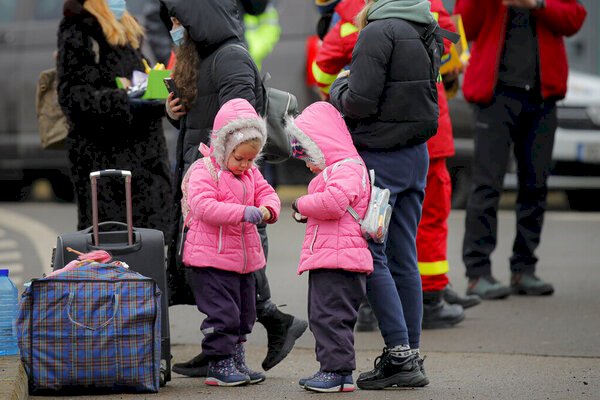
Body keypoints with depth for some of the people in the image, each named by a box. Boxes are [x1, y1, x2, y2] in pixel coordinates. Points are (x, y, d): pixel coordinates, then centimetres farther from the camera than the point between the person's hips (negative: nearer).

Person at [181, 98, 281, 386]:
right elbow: (203, 206, -25)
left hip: (244, 259, 8)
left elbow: (267, 193, 12)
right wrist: (242, 213, -31)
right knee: (222, 313, -8)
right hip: (212, 259, -8)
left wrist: (268, 210, -14)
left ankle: (236, 360, 26)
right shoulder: (204, 172, -13)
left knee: (244, 314, 15)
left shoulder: (251, 173, 12)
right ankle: (219, 364, 1)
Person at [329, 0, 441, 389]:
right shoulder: (428, 33, 11)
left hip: (380, 158, -8)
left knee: (371, 255, -3)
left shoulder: (379, 32, -14)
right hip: (417, 155, 8)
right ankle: (412, 355, 12)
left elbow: (359, 104, -18)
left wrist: (339, 87, 2)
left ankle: (399, 356, -7)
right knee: (404, 258, 11)